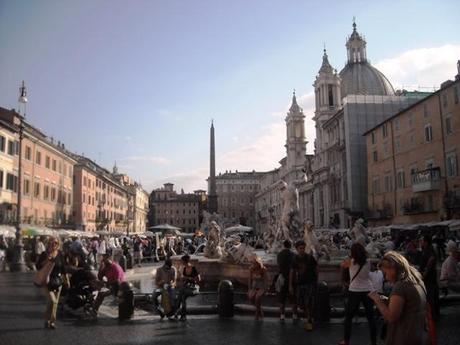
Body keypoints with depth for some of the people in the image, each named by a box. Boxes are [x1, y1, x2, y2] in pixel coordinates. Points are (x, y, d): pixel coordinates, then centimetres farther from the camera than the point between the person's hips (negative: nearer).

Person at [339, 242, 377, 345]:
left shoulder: (350, 261, -8)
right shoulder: (368, 262, -1)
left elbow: (342, 265, 10)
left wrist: (350, 257, 13)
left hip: (355, 291, -2)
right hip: (368, 290, 3)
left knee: (348, 316, 11)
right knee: (370, 317, 10)